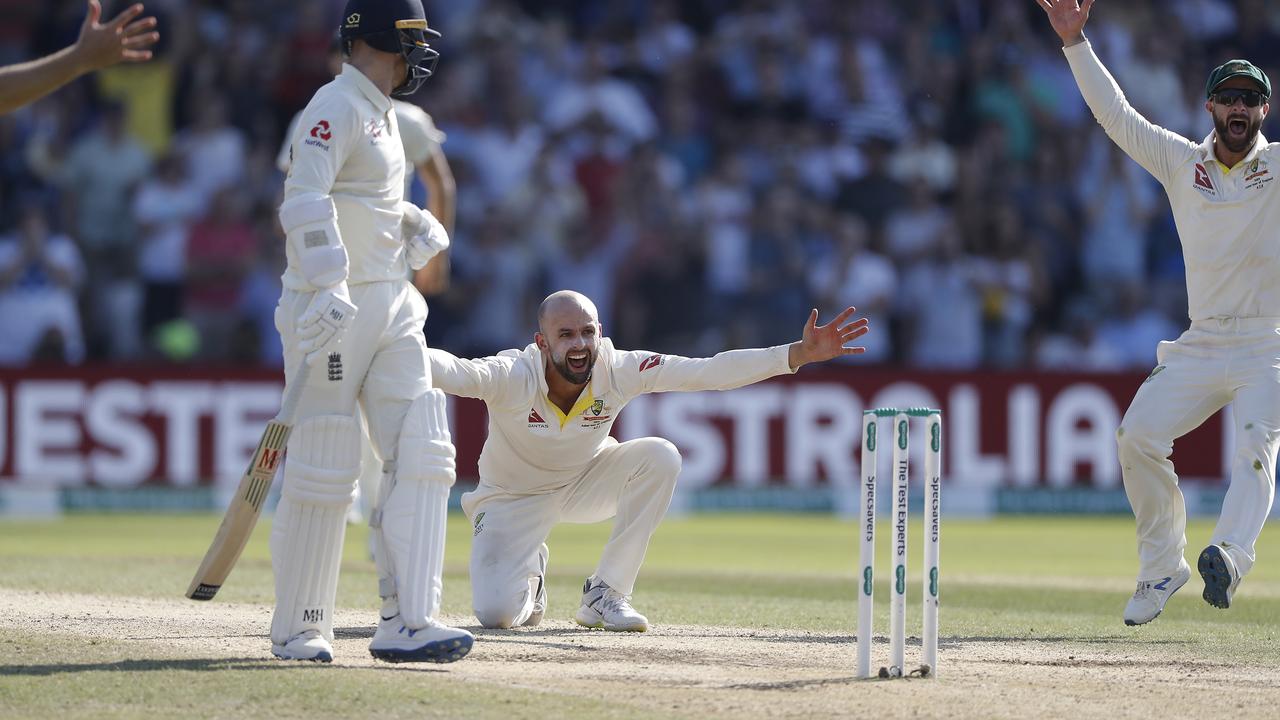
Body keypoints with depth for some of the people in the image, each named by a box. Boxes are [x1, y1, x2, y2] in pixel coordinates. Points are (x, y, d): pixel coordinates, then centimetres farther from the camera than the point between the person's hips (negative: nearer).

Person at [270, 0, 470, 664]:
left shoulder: (381, 112, 19)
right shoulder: (337, 107, -11)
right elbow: (305, 200, -24)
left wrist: (416, 224, 11)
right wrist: (326, 286, -36)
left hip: (391, 305, 9)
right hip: (334, 306, -9)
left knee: (422, 455, -2)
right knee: (323, 471, -5)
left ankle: (406, 623, -5)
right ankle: (298, 629, 6)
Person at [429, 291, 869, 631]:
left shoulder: (617, 372, -24)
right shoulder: (512, 377, -33)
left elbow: (708, 372, -28)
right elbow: (452, 371, -53)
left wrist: (799, 354, -38)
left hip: (585, 482, 3)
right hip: (513, 497, -3)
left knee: (659, 457, -26)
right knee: (495, 613, -22)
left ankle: (605, 594, -13)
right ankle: (528, 574, 19)